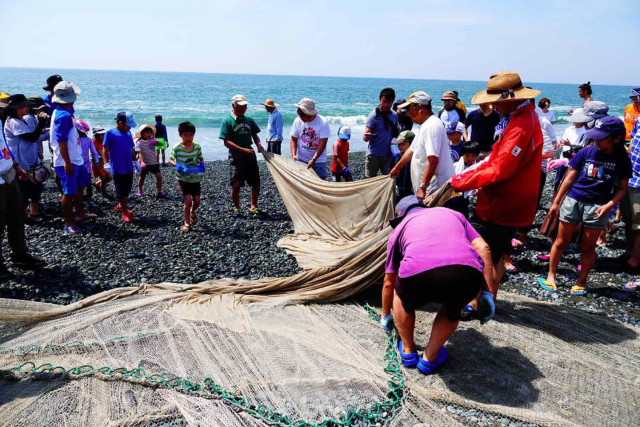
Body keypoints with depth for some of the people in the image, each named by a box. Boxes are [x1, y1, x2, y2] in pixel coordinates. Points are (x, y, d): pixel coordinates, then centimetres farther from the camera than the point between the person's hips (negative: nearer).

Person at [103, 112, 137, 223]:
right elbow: (105, 150, -10)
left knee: (127, 190, 15)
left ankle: (120, 206, 35)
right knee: (121, 191, 1)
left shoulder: (128, 133, 11)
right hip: (117, 169, -6)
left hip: (129, 168, 6)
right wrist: (106, 163, -19)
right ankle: (125, 212, 11)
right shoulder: (110, 133, -7)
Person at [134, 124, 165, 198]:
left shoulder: (152, 140, 0)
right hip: (144, 163, -2)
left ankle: (159, 192, 0)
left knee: (159, 176, -7)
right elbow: (140, 153, -18)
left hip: (154, 162, 2)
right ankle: (139, 191, 32)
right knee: (142, 177, 12)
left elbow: (161, 144, -9)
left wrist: (156, 142, -30)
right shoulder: (139, 142, -9)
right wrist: (142, 162, -31)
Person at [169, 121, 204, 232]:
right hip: (183, 178, -3)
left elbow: (201, 158, 11)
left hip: (195, 178, 3)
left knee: (197, 200, 5)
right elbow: (170, 159, 1)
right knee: (188, 199, -10)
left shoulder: (197, 146, -3)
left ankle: (192, 213, 41)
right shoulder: (177, 148, -10)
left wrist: (201, 164, -11)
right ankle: (187, 223, 7)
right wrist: (176, 165, -19)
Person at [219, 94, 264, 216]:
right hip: (236, 157, -5)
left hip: (250, 155, 5)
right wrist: (243, 149, -20)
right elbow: (226, 142, -11)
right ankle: (236, 208, 14)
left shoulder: (248, 119, 10)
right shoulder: (227, 121, -5)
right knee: (236, 184, -5)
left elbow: (255, 135, 19)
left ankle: (253, 206, 21)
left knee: (256, 182, 6)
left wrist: (259, 145, -3)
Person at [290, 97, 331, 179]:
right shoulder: (298, 121, -6)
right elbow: (293, 140, 2)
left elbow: (322, 144, -17)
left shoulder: (323, 122, -16)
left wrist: (313, 159, -25)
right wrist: (293, 155, -14)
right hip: (301, 159, 3)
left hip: (318, 160, -2)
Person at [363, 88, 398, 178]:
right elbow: (366, 135, -14)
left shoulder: (394, 115, 6)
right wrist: (366, 137, -37)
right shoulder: (374, 115, -9)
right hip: (373, 154, -5)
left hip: (388, 154, 5)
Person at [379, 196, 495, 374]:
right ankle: (429, 358, 37)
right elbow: (483, 248, 21)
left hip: (418, 275, -1)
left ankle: (408, 351, 42)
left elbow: (388, 283, 41)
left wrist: (385, 316, 56)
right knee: (453, 308, 37)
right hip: (468, 275, 1)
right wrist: (488, 293, 24)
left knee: (402, 295, 36)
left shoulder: (400, 228, 33)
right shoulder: (452, 214, 37)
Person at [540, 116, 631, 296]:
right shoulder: (586, 152, -2)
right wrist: (556, 202, 4)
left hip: (598, 206, 0)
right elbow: (569, 178, 3)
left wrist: (609, 205, -14)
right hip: (573, 200, 1)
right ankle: (551, 275, 22)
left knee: (588, 247, 9)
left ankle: (581, 282, 24)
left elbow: (622, 188, 3)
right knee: (561, 242, 8)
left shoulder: (622, 159, -2)